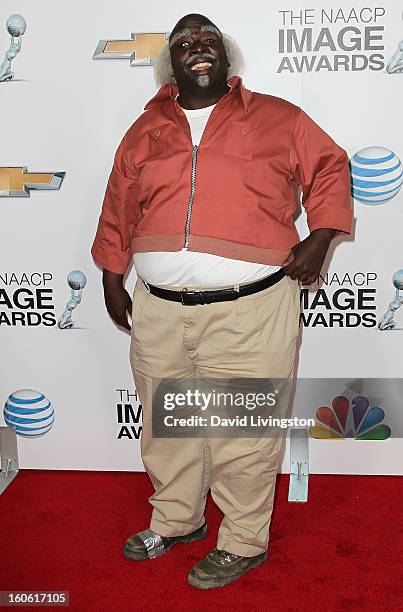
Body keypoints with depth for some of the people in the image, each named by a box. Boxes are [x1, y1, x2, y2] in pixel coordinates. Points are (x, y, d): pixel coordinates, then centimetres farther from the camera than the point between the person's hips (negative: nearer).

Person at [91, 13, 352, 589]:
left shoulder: (276, 118, 6)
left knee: (245, 435, 5)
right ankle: (175, 521, 40)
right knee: (166, 425, 17)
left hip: (250, 310, -3)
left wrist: (320, 238, -2)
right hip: (158, 311, 4)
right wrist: (112, 277, 15)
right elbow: (117, 210, 17)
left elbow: (330, 166, 11)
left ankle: (244, 542, 27)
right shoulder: (145, 131, 13)